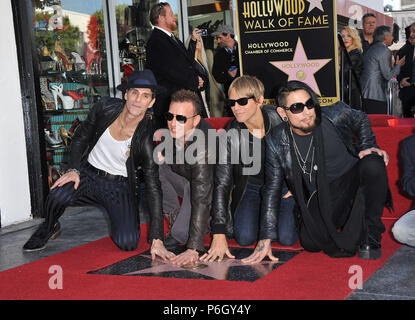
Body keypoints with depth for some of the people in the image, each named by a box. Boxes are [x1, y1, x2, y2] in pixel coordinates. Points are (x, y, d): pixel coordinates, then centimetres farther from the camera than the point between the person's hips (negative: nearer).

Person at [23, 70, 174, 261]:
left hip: (120, 186, -1)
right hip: (88, 174, 1)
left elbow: (153, 187, -18)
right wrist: (73, 169, -13)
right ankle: (49, 229, 6)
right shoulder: (105, 108, -11)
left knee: (128, 244, -19)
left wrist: (156, 240, -22)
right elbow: (80, 138, 5)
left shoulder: (147, 137, -18)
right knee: (57, 197, -31)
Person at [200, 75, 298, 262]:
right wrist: (219, 235, -29)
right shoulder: (232, 135, -20)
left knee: (287, 238, -16)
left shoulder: (279, 118, -21)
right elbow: (221, 184, -22)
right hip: (251, 187, 1)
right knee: (245, 237, -17)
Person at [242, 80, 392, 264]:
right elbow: (272, 190, -7)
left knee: (373, 165, -31)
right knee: (310, 243, -28)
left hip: (352, 184, 1)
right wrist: (266, 239, -10)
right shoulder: (276, 142, -11)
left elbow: (361, 120, 12)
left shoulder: (335, 116, -12)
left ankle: (370, 235, -13)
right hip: (319, 199, 0)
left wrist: (367, 147, -7)